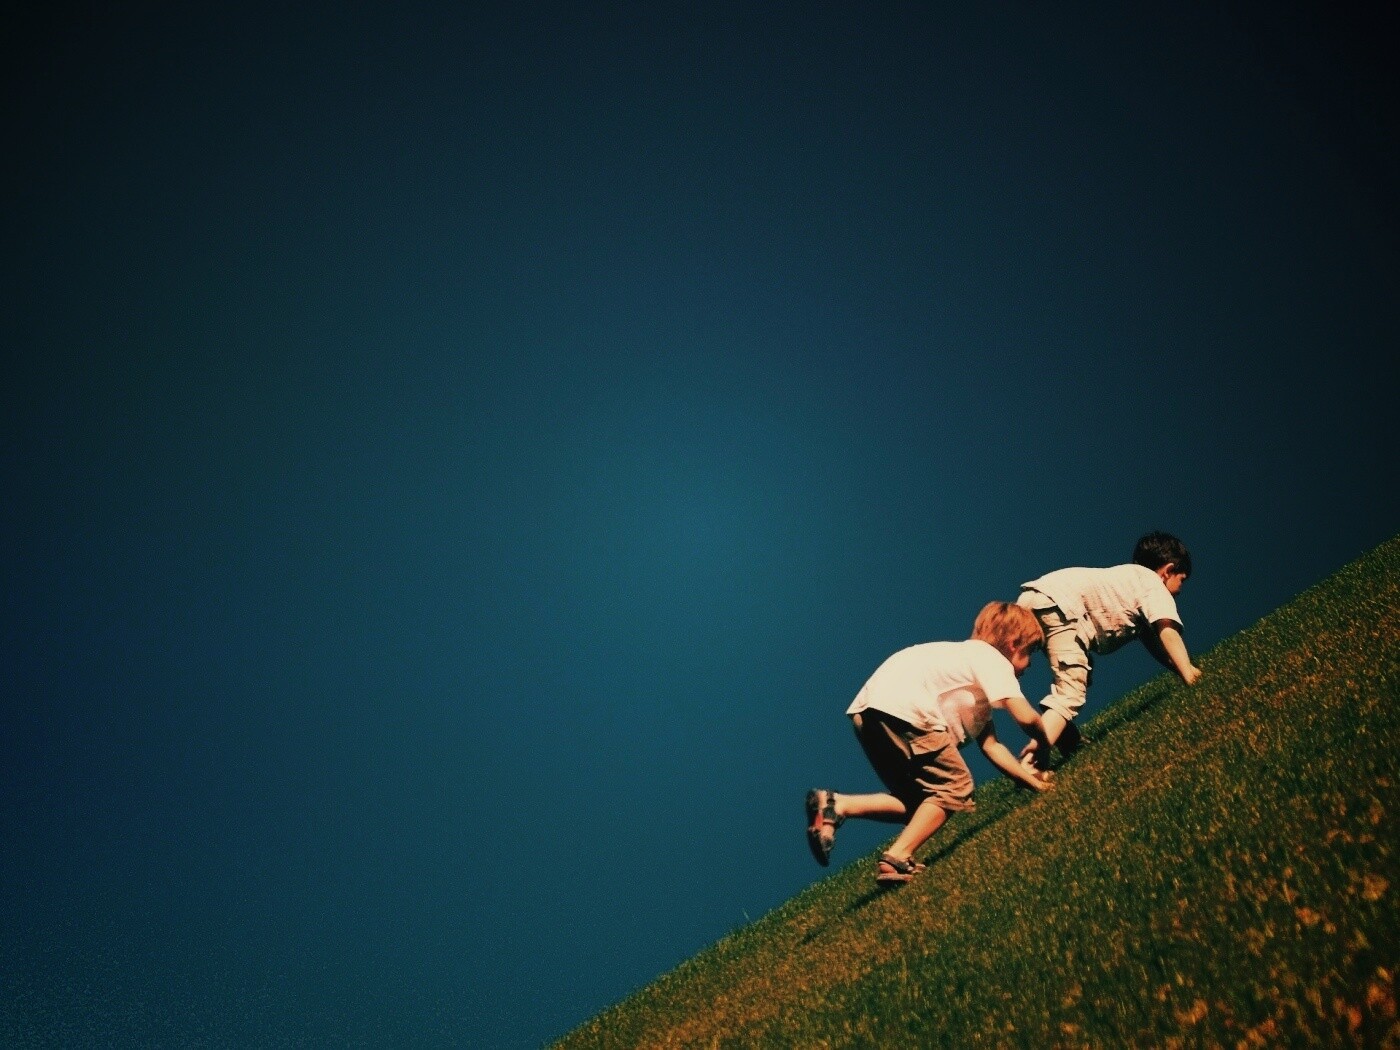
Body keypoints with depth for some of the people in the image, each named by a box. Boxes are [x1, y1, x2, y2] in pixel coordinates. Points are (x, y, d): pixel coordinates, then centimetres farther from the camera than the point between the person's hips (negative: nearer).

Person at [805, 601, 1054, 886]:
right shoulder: (993, 660, 5)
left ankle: (836, 805, 1)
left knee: (922, 800, 16)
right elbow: (1026, 717, -5)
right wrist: (1044, 748, 15)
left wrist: (1031, 778, 17)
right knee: (954, 786, 2)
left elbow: (990, 744, 24)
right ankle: (897, 859, -7)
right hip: (901, 708, -9)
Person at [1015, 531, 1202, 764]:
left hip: (1032, 599, 10)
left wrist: (1183, 671, 27)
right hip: (1054, 603, -10)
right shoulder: (1154, 583, 11)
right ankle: (1031, 761, -27)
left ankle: (1070, 746, 23)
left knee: (1079, 674, 28)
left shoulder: (1132, 580, 35)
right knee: (1071, 692, -14)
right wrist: (1189, 674, -12)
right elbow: (1167, 632, -6)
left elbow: (1153, 643, 35)